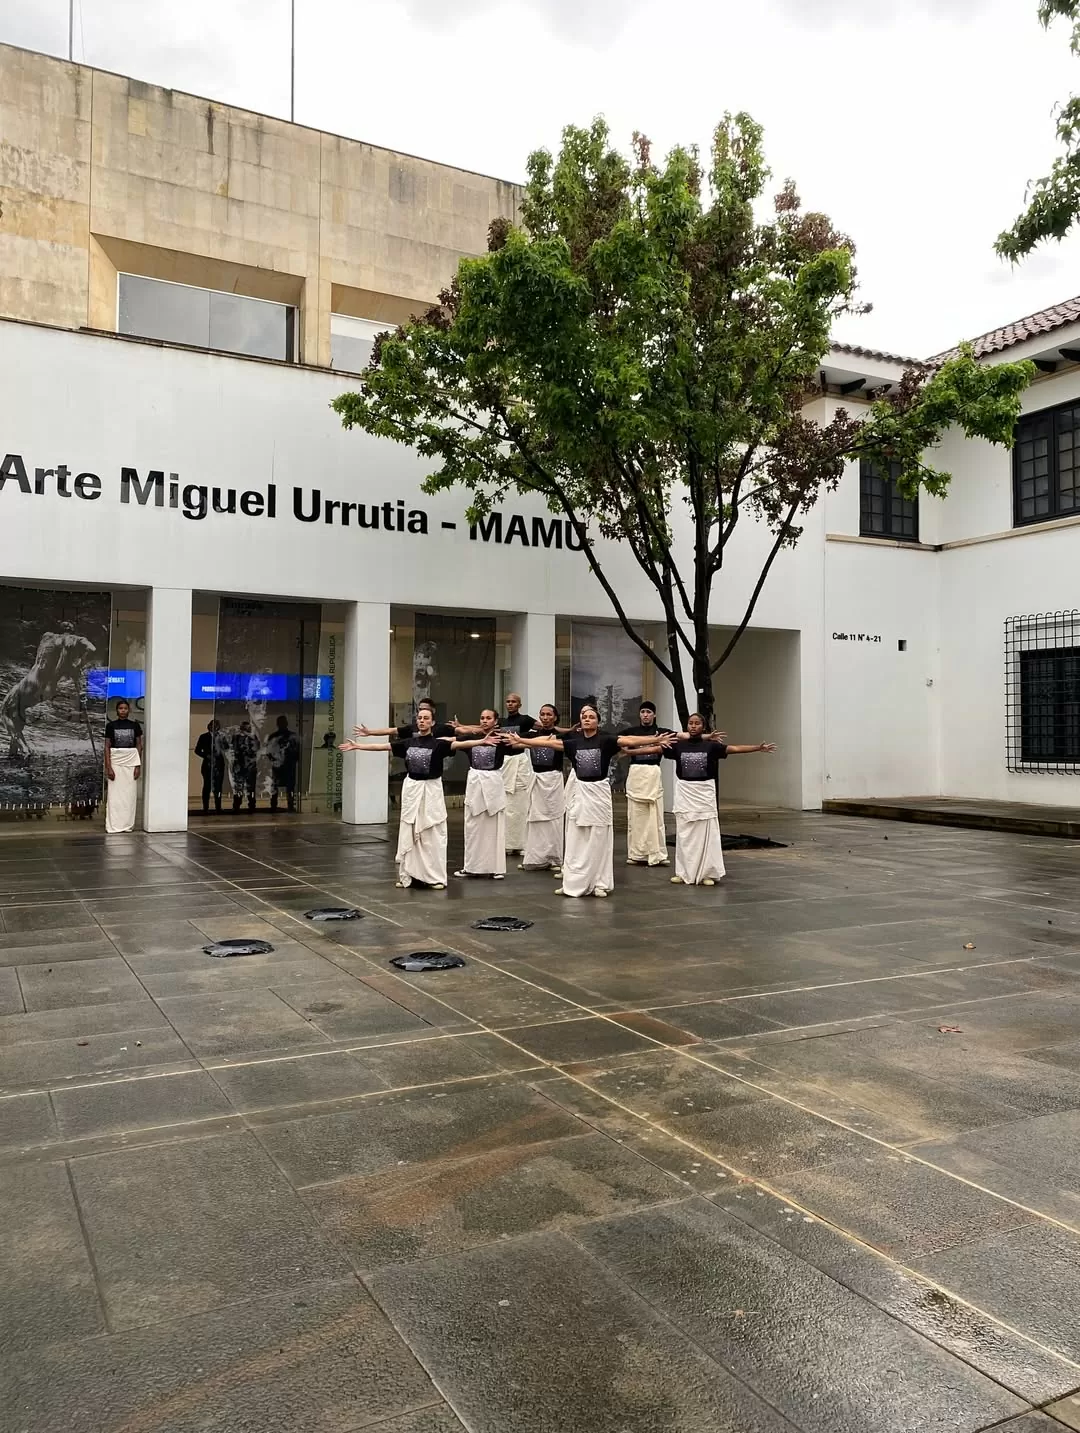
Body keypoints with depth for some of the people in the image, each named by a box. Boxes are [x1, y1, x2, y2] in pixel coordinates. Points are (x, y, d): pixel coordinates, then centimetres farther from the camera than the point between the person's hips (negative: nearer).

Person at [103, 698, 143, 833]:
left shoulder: (135, 725, 5)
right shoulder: (111, 725, 0)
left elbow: (139, 746, 6)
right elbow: (107, 747, -1)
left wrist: (138, 766, -2)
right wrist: (108, 767, -9)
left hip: (131, 762, 1)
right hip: (115, 761, -1)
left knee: (130, 794, 2)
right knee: (114, 794, -3)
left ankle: (128, 824, 8)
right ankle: (113, 825, -1)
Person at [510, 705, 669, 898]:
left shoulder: (606, 741, -5)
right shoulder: (574, 743, 5)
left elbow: (629, 740, -15)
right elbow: (548, 742, 5)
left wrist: (655, 740, -25)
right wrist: (521, 740, 4)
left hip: (599, 791, -3)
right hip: (579, 791, 3)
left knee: (598, 840, 2)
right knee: (575, 841, 6)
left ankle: (599, 883, 11)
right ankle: (573, 883, 13)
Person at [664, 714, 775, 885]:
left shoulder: (711, 745, -5)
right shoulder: (678, 745, -1)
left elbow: (735, 749, -10)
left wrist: (758, 748, -20)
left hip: (704, 793, -1)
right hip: (684, 793, 2)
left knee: (706, 834, 3)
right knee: (684, 835, 7)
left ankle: (707, 873, 11)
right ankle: (684, 873, 16)